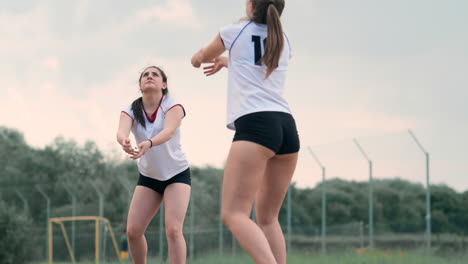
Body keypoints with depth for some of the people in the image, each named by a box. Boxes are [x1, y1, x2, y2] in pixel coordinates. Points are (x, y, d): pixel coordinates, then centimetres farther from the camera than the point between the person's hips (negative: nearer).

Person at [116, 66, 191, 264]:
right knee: (133, 231, -3)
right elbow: (121, 132, -28)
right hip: (148, 177, 4)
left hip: (176, 174, -4)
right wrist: (124, 142, -53)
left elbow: (169, 131, -34)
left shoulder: (173, 106, -14)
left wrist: (148, 144, -56)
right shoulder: (131, 111, -6)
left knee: (173, 229, -20)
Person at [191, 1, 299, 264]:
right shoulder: (285, 42, 20)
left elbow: (203, 56, 30)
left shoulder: (235, 32, 8)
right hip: (287, 127, 6)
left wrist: (197, 58, 54)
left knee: (234, 214, -13)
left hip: (254, 125, -6)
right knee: (268, 218, 13)